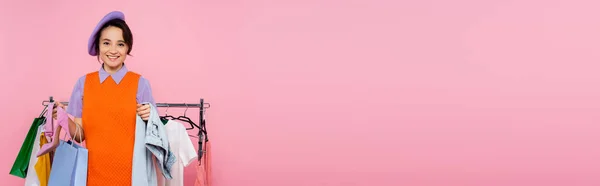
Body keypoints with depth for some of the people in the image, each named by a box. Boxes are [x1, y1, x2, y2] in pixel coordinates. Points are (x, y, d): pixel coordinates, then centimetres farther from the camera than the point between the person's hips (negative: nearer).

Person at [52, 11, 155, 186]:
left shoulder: (140, 83, -4)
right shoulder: (83, 83, 2)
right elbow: (80, 135, 3)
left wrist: (147, 119, -19)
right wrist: (66, 120, -14)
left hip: (128, 170, -2)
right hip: (94, 170, 2)